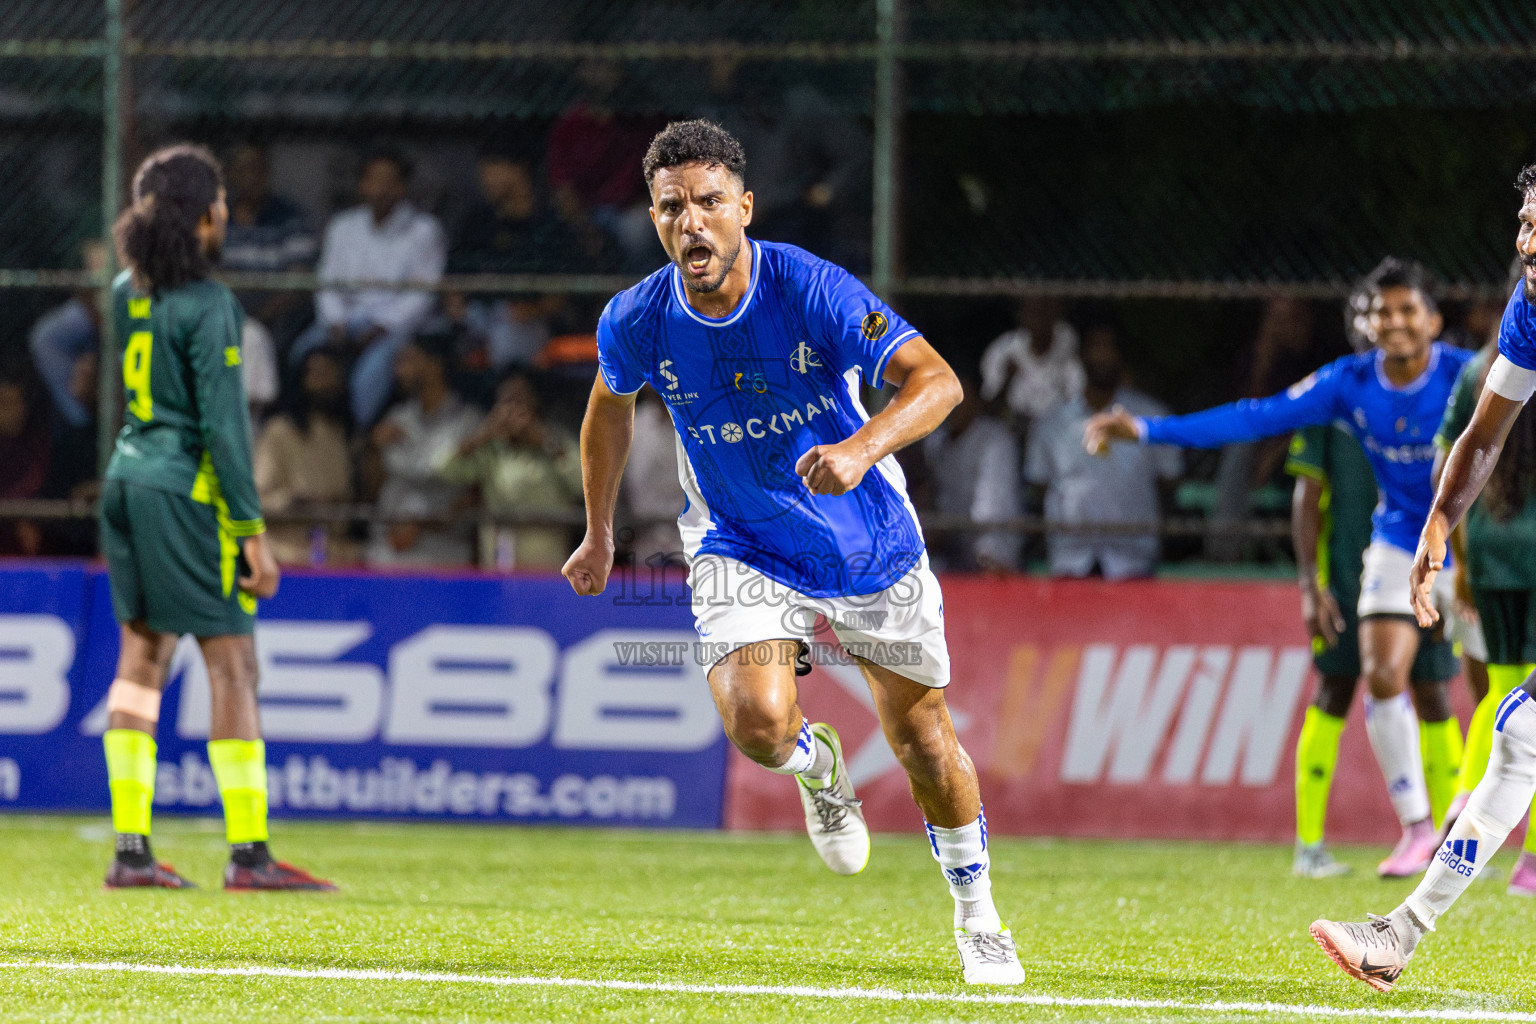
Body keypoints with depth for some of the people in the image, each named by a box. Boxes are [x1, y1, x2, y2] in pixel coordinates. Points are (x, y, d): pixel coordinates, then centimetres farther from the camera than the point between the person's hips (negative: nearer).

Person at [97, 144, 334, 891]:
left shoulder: (128, 292, 8)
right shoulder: (207, 306, -14)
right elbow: (223, 424, -16)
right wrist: (253, 532, -14)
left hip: (128, 477, 8)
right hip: (186, 488, -8)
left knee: (142, 655, 10)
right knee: (232, 662, -4)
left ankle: (130, 848, 7)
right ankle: (248, 852, -7)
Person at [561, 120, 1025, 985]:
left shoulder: (812, 290, -24)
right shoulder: (636, 323, -14)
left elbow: (937, 380, -28)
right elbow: (610, 406, 9)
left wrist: (864, 446, -46)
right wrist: (599, 536, 16)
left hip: (872, 547, -1)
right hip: (741, 550, 1)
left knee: (923, 737, 6)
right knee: (758, 723, -24)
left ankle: (977, 919, 32)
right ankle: (820, 769, 15)